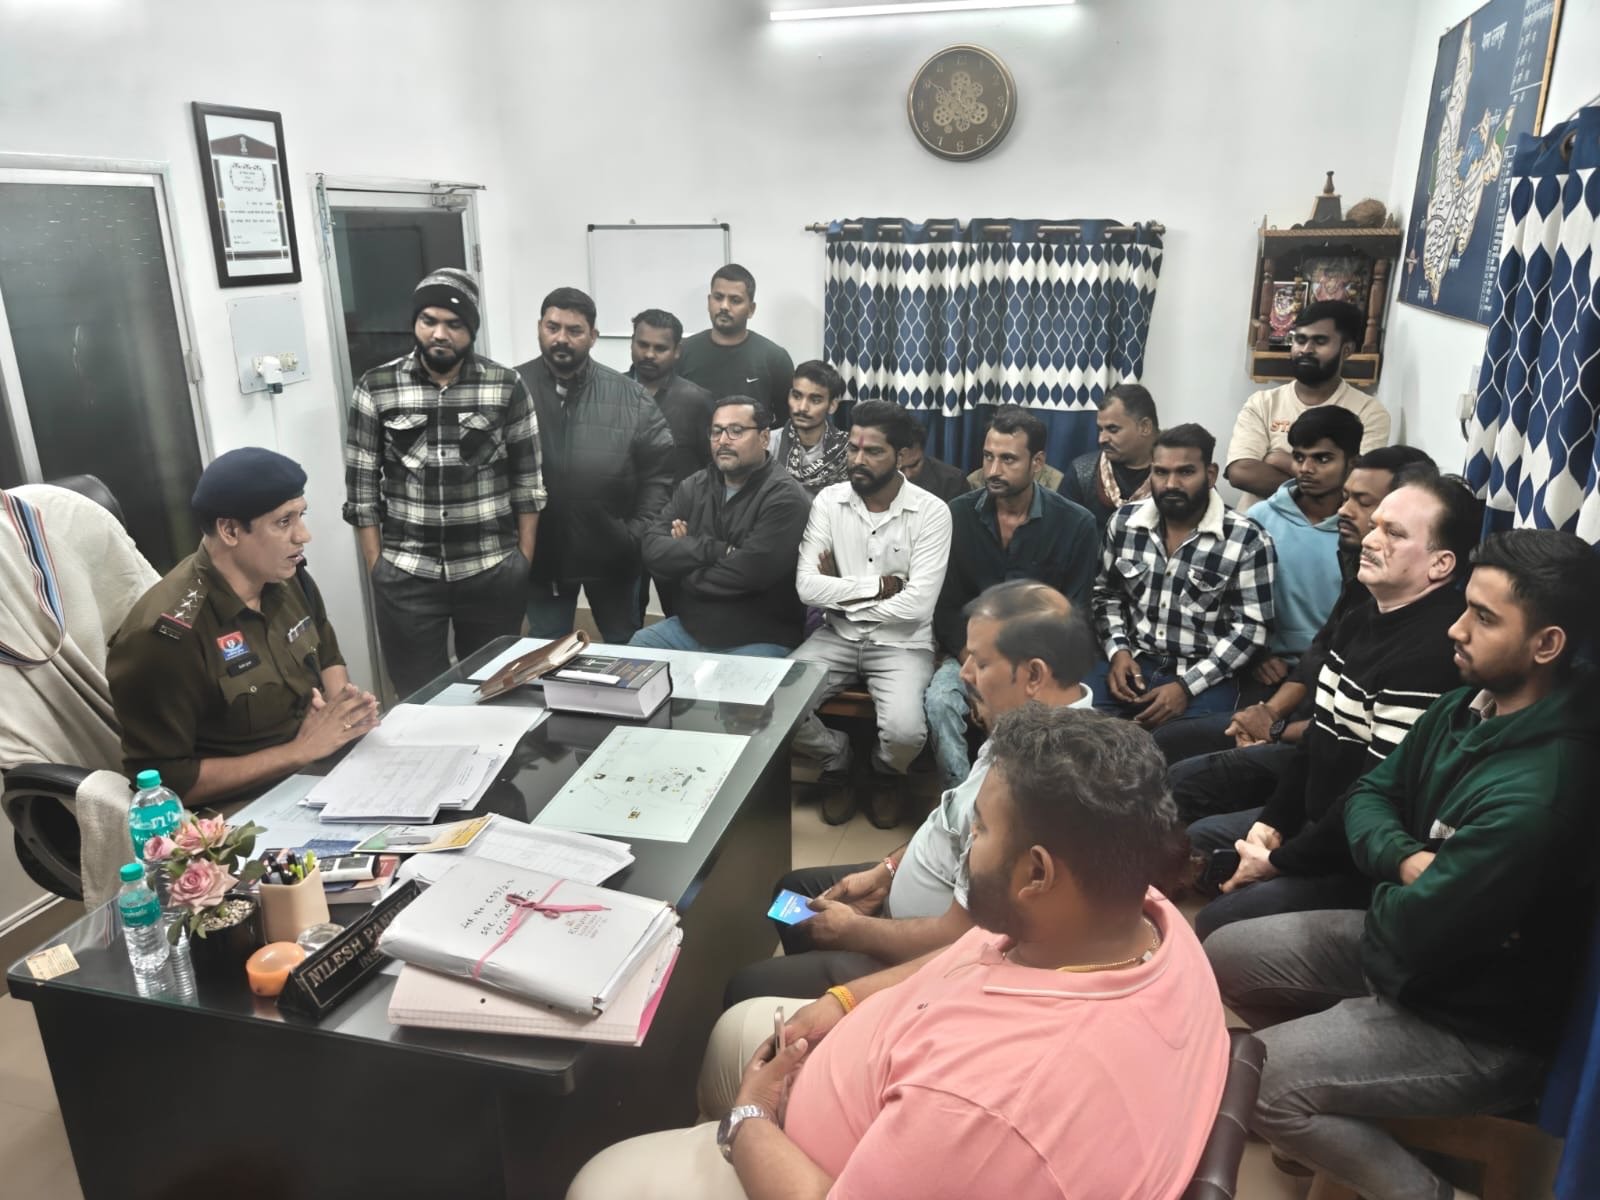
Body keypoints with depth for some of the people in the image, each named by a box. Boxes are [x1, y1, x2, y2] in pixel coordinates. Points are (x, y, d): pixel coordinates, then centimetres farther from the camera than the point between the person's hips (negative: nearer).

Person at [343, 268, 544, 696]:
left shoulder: (506, 387, -1)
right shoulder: (375, 390, -1)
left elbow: (527, 480, 3)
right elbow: (362, 488, 3)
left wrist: (524, 561, 1)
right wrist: (376, 568, 0)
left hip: (494, 574, 0)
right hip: (406, 577, 0)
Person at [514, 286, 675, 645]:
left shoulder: (629, 396, -4)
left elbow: (659, 470, -3)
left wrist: (636, 533, -9)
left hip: (612, 553, 1)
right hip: (540, 552, 0)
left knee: (628, 647, 18)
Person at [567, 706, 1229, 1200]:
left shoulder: (989, 1097, -44)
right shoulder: (1139, 913, -17)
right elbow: (973, 956, 2)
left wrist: (748, 1122, -12)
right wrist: (847, 998, -4)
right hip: (911, 1126, 8)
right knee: (741, 1026, 23)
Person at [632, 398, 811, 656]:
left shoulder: (784, 497, -11)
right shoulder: (693, 487, 8)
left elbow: (747, 573, -22)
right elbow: (653, 549, -4)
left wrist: (686, 550, -6)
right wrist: (718, 550, -17)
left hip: (760, 640, -6)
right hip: (689, 626, 6)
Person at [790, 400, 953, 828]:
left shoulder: (931, 512, -10)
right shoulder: (828, 501, -1)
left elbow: (917, 605, -19)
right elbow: (806, 588, -9)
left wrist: (841, 591, -10)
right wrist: (877, 586, -13)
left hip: (902, 642, -3)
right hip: (837, 636, 3)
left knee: (905, 731, -29)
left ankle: (886, 775, 13)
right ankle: (836, 760, 14)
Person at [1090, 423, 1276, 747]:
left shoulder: (1248, 541, -9)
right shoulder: (1125, 521, 4)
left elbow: (1251, 628, -9)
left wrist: (1186, 686, -18)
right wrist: (1118, 650, -4)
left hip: (1205, 677, -3)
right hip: (1134, 663, 3)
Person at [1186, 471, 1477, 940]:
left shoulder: (1432, 652, -27)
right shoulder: (1368, 615, 7)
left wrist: (1279, 862, -16)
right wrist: (1273, 822, 4)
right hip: (1319, 820, 10)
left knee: (1218, 923, -22)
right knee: (1197, 840, 17)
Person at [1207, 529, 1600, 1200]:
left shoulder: (1536, 794, -34)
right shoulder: (1472, 704, -4)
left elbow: (1409, 933, -30)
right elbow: (1368, 795, 4)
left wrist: (1399, 885, -6)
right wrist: (1408, 861, -18)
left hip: (1474, 1023, -9)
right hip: (1411, 933, 9)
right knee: (1225, 956, 10)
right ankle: (1329, 1096, 23)